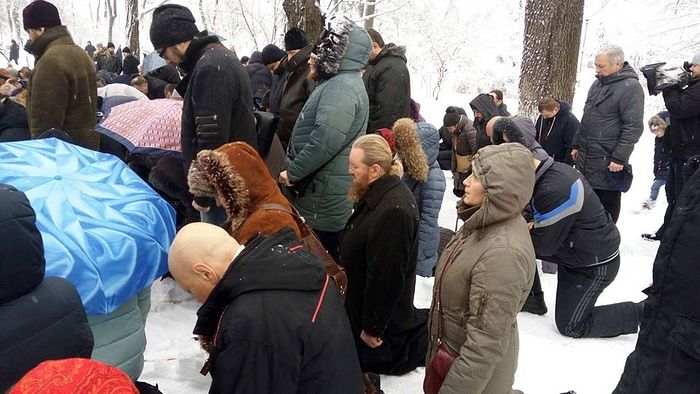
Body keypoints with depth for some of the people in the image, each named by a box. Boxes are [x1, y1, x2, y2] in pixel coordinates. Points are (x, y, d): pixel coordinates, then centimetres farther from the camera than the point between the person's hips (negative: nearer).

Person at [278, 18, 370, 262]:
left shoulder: (341, 88, -17)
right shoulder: (340, 84, 18)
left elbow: (325, 140, -29)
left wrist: (293, 172, -18)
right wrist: (295, 170, 16)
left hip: (323, 199, -10)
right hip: (320, 193, 10)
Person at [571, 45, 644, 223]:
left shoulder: (630, 87, -13)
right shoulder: (598, 83, 13)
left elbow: (633, 127, -18)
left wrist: (619, 158, -20)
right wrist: (576, 145, 21)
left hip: (607, 162, -8)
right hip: (585, 157, 8)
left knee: (606, 205, 0)